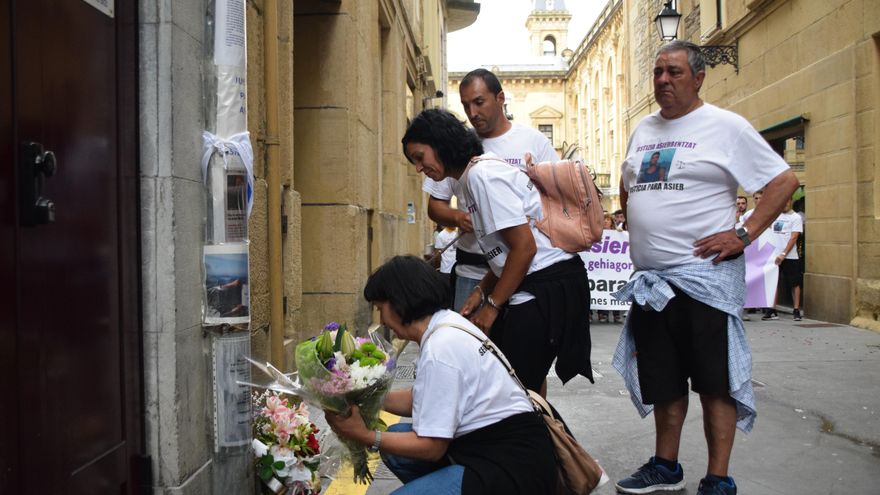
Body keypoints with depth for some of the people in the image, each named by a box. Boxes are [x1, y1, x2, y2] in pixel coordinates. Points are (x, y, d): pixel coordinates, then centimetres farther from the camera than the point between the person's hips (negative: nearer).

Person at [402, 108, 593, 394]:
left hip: (549, 288, -10)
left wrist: (492, 305, -11)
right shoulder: (471, 177, 15)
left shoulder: (481, 174, -16)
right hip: (531, 287, 10)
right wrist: (481, 291, 9)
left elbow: (524, 247, -19)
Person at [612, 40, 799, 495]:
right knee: (662, 381, 15)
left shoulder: (726, 126, -5)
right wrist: (635, 225, 13)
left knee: (716, 382, 0)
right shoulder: (643, 130, 13)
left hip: (705, 275, -6)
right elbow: (627, 188, 28)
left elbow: (784, 181, -6)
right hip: (650, 279, 6)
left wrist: (744, 235, -14)